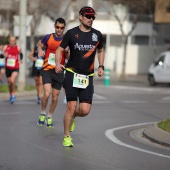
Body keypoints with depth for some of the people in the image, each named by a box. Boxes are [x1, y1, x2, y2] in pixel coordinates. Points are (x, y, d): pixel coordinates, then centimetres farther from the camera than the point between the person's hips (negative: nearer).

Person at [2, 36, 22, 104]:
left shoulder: (18, 48, -1)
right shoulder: (6, 47, -1)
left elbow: (20, 54, 19)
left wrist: (20, 60, 4)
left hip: (15, 68, -2)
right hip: (8, 68, 2)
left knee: (12, 81, -23)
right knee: (9, 83, 11)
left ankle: (13, 94, -3)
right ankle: (11, 95, 33)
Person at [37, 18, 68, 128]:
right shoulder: (48, 38, 0)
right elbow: (40, 45, 17)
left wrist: (67, 51, -21)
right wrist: (40, 51, -5)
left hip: (59, 71, 1)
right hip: (47, 70, -1)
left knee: (55, 97, 8)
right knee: (47, 94, -18)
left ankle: (50, 117, 30)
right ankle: (43, 114, 8)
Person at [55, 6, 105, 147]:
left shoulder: (97, 35, 7)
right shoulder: (72, 33, -2)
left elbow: (101, 51, 23)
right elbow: (60, 49, 4)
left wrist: (101, 66, 9)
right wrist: (58, 64, -14)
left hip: (88, 77, 3)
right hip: (72, 74, -2)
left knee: (85, 110, -7)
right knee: (71, 107, -7)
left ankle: (72, 116, 28)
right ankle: (67, 137, 10)